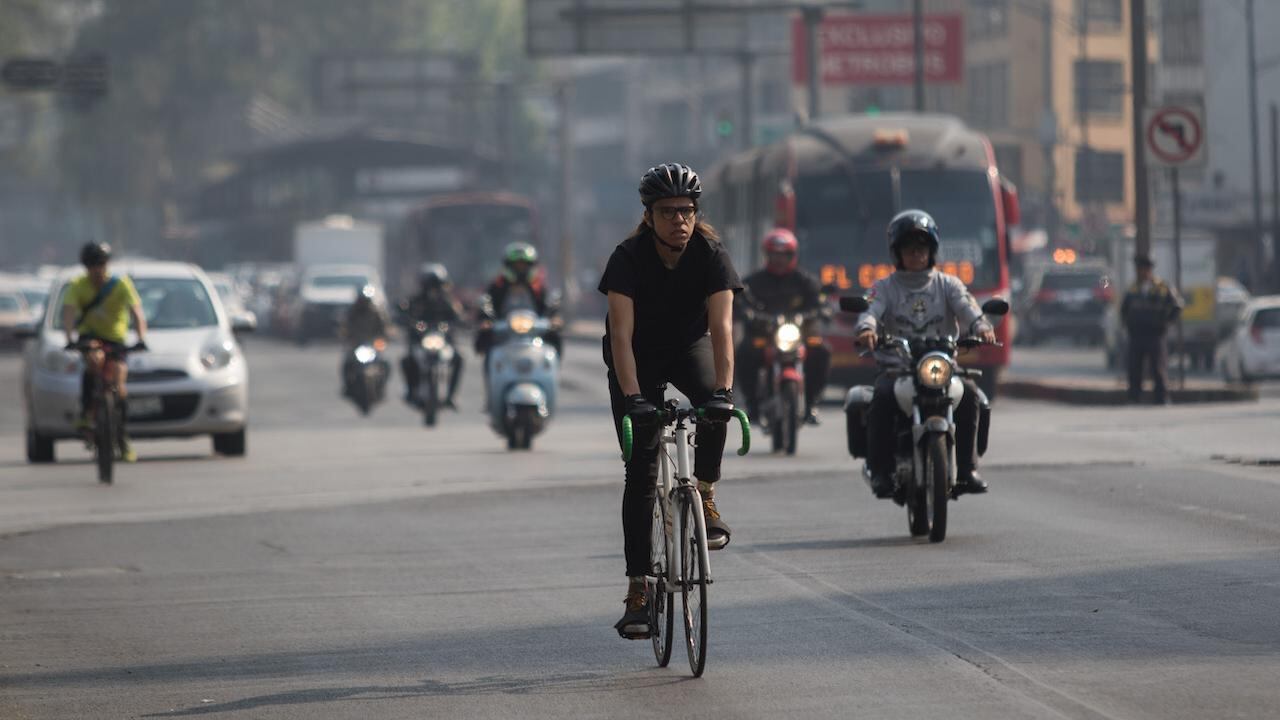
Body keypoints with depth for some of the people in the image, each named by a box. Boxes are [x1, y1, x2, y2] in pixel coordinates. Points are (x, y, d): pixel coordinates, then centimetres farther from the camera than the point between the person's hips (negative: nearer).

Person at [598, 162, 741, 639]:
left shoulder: (712, 255, -22)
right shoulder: (629, 258, -26)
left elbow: (721, 326, -31)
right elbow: (621, 332, -34)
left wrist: (723, 389, -45)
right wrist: (632, 397, -47)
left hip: (689, 346, 1)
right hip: (638, 357, -1)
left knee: (713, 408, -34)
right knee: (641, 470, -9)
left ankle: (704, 499, -9)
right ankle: (637, 590, -7)